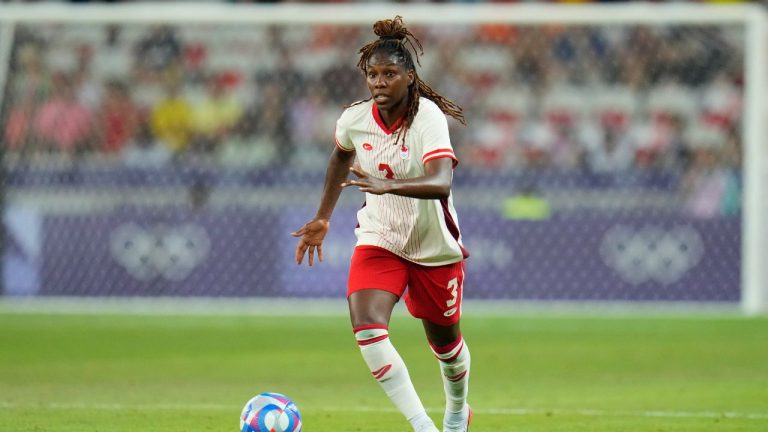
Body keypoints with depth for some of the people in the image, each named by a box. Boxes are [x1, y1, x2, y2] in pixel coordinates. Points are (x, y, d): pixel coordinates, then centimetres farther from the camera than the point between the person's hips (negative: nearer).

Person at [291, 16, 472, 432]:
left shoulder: (428, 116, -24)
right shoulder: (354, 119, -10)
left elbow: (440, 183, -40)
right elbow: (341, 157, 16)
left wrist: (387, 185, -54)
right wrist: (322, 218, 16)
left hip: (434, 245, -2)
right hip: (378, 239, 3)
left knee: (444, 340, 16)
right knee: (367, 327, -24)